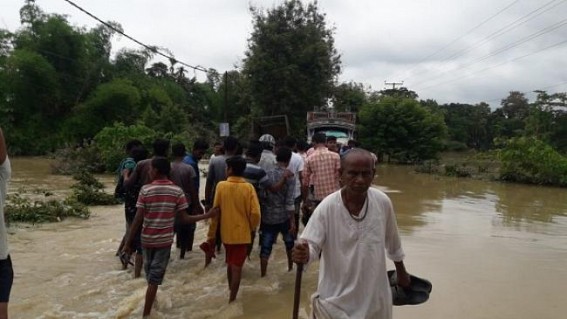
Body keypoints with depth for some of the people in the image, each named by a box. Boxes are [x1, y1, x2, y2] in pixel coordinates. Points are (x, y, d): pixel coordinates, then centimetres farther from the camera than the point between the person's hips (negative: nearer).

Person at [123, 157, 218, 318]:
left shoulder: (145, 190, -10)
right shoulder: (177, 191, -8)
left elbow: (138, 219, -10)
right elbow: (184, 218, -8)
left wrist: (128, 242, -3)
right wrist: (207, 215, 1)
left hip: (147, 239, 1)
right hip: (165, 240, -1)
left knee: (150, 273, 23)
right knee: (155, 277, 5)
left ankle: (151, 299, 44)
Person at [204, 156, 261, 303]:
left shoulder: (221, 186, -8)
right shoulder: (248, 187, -11)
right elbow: (255, 213, -15)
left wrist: (211, 235, 3)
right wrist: (251, 227, 5)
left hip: (226, 233, 2)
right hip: (242, 233, -2)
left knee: (230, 264, 22)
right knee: (237, 267, 6)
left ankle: (231, 292, 38)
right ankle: (232, 299, 7)